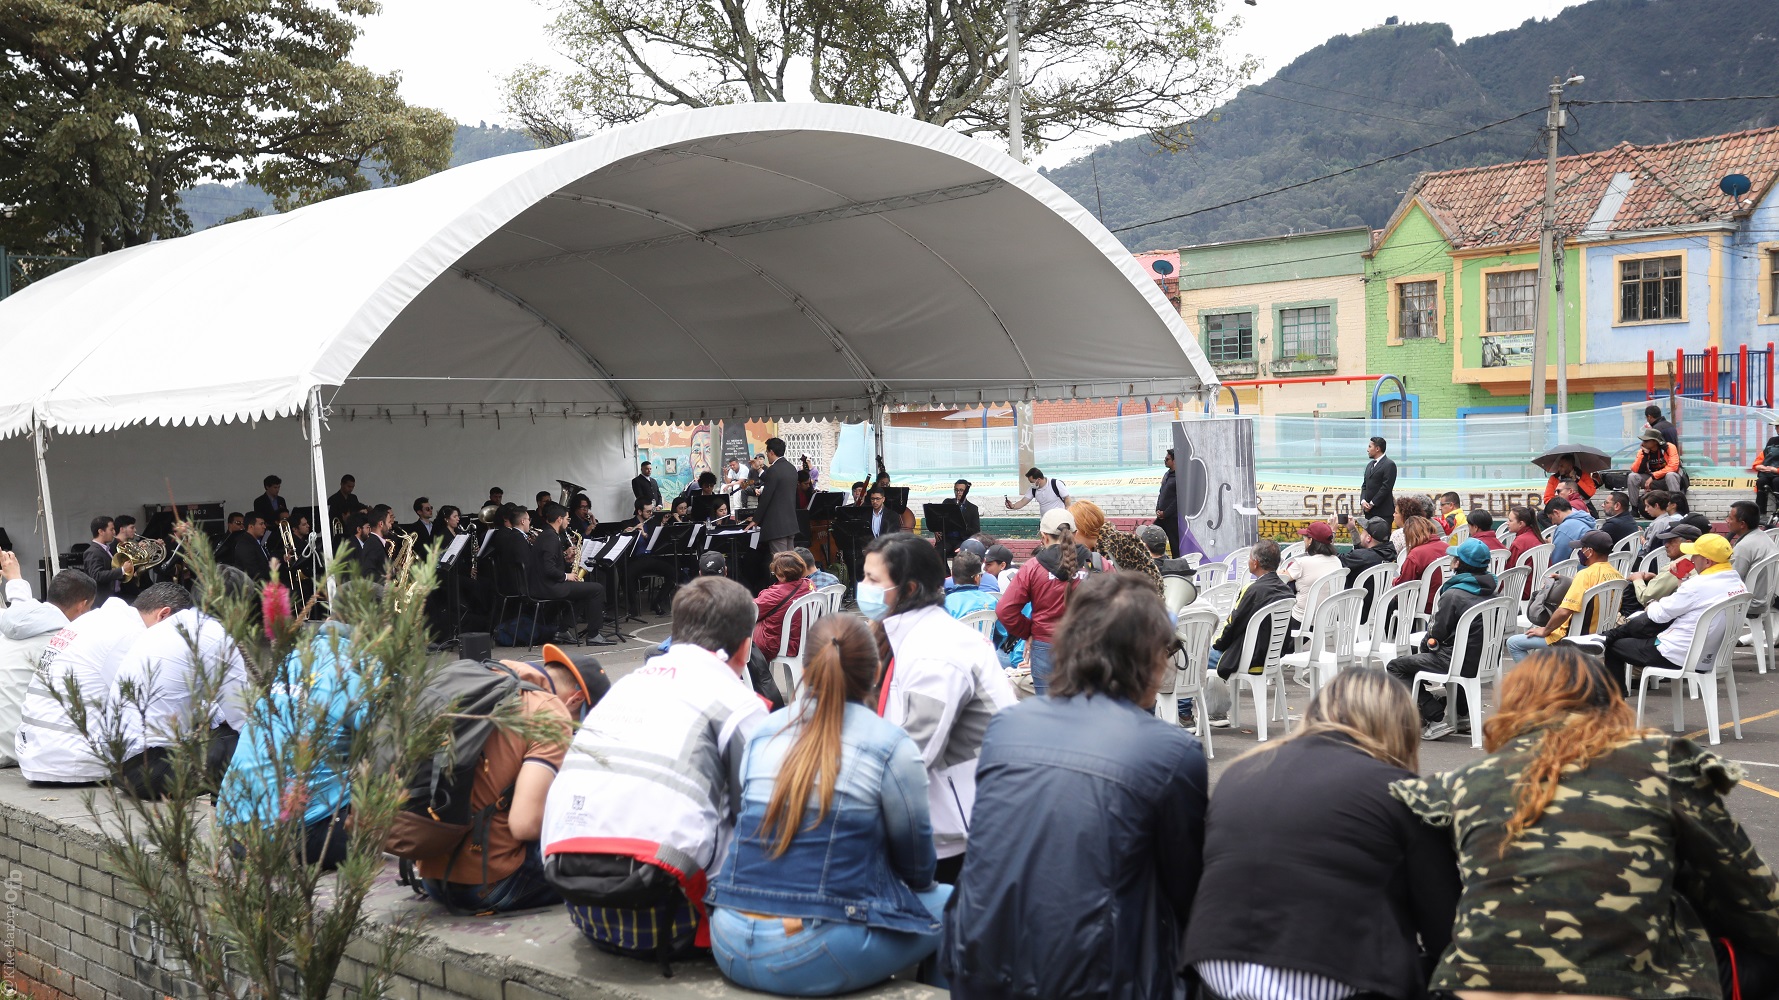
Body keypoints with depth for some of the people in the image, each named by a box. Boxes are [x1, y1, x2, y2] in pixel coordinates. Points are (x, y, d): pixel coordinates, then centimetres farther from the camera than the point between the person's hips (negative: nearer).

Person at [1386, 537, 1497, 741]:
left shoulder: (1454, 594, -17)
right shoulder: (1489, 592, 6)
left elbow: (1436, 636, -12)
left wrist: (1424, 646, 10)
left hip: (1463, 664, -8)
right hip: (1483, 660, 8)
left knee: (1396, 667, 5)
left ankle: (1436, 719, -3)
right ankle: (1461, 715, 29)